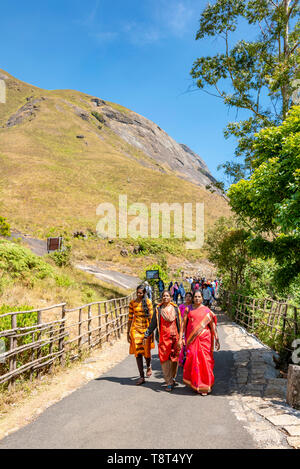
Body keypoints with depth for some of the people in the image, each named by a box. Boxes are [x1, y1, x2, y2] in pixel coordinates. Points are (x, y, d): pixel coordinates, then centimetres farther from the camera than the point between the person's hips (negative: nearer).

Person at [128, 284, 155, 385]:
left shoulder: (148, 302, -3)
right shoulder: (132, 303, 2)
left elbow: (151, 317, -1)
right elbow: (130, 318, 6)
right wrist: (128, 332, 5)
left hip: (146, 328, -1)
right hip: (135, 328, 1)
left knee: (146, 351, 5)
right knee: (138, 352, -2)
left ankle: (149, 367, 38)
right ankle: (141, 377, 7)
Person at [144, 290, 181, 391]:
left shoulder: (175, 308, 5)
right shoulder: (158, 309, 3)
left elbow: (180, 323, 9)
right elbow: (153, 324, 8)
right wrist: (147, 335, 7)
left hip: (175, 336, 1)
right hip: (163, 337, -1)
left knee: (174, 358, 6)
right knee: (164, 360, -6)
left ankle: (172, 378, 27)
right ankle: (169, 383, 1)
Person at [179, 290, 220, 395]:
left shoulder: (206, 310, 3)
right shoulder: (188, 309, 6)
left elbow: (213, 325, 2)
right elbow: (183, 324, 5)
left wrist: (216, 339, -3)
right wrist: (180, 338, -1)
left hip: (204, 339, -1)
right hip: (191, 339, 1)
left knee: (204, 360, -1)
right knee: (192, 359, 0)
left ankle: (205, 386, 12)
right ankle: (194, 383, 20)